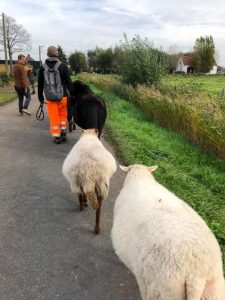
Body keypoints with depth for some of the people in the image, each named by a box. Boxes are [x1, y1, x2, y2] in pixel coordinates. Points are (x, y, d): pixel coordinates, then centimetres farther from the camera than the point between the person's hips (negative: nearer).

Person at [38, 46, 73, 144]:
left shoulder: (42, 68, 1)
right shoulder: (63, 66, -6)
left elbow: (40, 84, 6)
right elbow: (68, 82, -7)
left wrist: (40, 97, 15)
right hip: (62, 96, -1)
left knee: (53, 117, 7)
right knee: (63, 115, 18)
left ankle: (57, 136, 10)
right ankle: (63, 133, 14)